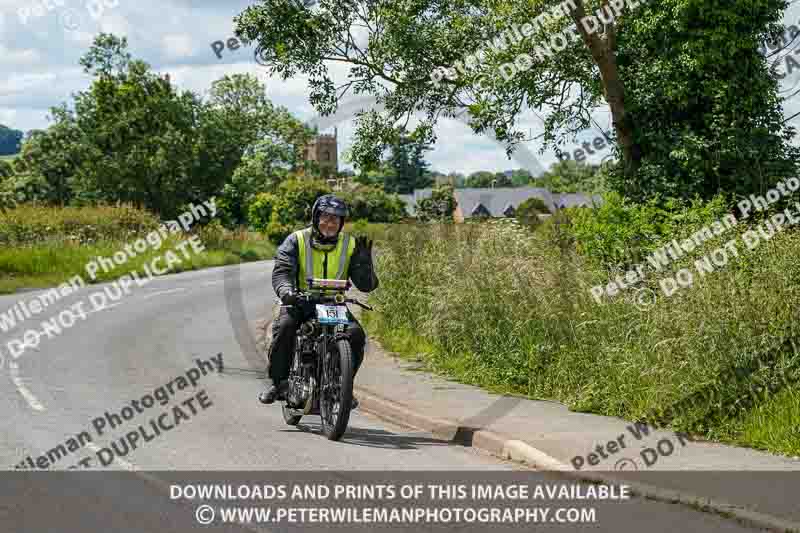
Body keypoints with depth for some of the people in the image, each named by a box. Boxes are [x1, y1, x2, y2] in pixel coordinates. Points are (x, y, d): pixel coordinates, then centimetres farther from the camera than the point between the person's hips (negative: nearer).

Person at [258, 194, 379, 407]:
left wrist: (364, 260, -21)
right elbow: (281, 271, -15)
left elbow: (366, 285, -2)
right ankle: (278, 382, -13)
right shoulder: (297, 241, -2)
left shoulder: (350, 245, 3)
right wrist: (286, 291, -36)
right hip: (300, 302, -2)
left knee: (356, 334, -22)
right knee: (284, 327, -31)